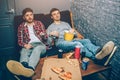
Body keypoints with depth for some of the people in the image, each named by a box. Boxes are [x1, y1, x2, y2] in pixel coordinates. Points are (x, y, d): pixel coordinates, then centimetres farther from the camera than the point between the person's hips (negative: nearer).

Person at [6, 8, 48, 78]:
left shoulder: (39, 23, 17)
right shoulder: (21, 26, 17)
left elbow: (46, 37, 14)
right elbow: (20, 40, 12)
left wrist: (43, 35, -11)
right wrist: (25, 45, -11)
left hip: (40, 44, -1)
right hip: (29, 46, 1)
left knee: (37, 49, -38)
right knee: (24, 51, -36)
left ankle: (30, 68, -68)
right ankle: (24, 65, -70)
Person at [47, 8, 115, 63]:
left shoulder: (66, 24, 30)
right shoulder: (50, 27, 20)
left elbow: (75, 34, 24)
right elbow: (48, 42, 9)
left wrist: (73, 31, 0)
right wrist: (51, 35, -10)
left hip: (71, 40, 5)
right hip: (61, 42, -4)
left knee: (86, 41, -30)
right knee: (77, 44, -38)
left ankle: (98, 51, -62)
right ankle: (96, 57, -64)